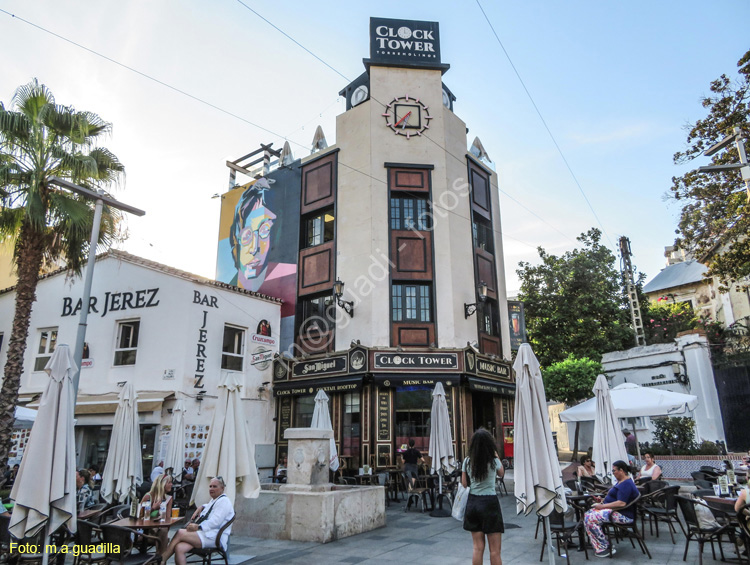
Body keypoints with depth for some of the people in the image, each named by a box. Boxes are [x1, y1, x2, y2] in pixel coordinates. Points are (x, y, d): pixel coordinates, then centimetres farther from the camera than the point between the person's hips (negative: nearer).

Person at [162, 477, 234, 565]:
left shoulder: (224, 501, -5)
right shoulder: (214, 500, 25)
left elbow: (215, 522, -17)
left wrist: (198, 527, -24)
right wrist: (201, 508, 28)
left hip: (213, 537, -9)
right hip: (204, 533, 9)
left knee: (180, 533, -21)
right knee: (179, 548, -20)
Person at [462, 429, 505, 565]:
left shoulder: (467, 461, -2)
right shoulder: (494, 461, -10)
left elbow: (464, 483, 4)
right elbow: (501, 474, 12)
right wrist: (496, 455, 13)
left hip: (472, 502, 4)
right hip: (490, 503, -4)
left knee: (478, 548, 11)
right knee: (495, 551, 4)